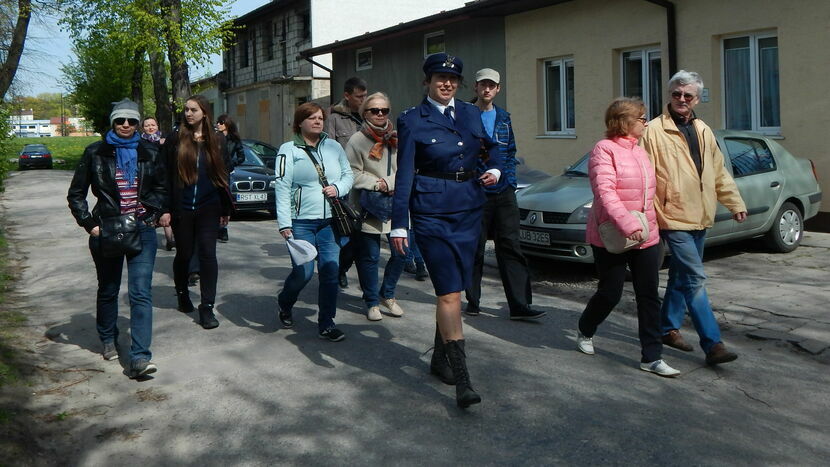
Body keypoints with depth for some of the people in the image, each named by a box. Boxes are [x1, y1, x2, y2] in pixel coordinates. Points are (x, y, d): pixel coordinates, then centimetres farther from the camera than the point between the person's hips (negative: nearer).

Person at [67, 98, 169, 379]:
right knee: (108, 290, 15)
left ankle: (139, 358, -14)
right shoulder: (96, 153, 1)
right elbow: (76, 194, 5)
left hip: (143, 230, 0)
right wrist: (89, 224, -6)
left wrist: (162, 211, 4)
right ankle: (108, 340, 38)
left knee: (141, 293, -10)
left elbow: (161, 187, 20)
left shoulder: (149, 153, 5)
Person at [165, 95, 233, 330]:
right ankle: (182, 294, 36)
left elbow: (222, 175, 10)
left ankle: (207, 307, -1)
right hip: (182, 209, 0)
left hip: (208, 208, 1)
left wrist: (226, 209, 8)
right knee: (184, 254, 11)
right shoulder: (176, 141, 1)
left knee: (207, 254, -5)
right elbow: (167, 176, 0)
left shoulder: (214, 142, 7)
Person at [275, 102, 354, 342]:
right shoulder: (289, 150, -1)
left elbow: (348, 175, 19)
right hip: (301, 222, -4)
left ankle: (326, 324, 10)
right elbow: (282, 188, -6)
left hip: (330, 221, 4)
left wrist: (338, 188, -4)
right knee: (303, 272, -5)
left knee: (330, 272, 0)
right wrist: (284, 223, -13)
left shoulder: (334, 147, 13)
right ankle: (284, 304, 28)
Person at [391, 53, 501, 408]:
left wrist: (494, 169, 3)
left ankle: (440, 358, 31)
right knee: (449, 292, -10)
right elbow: (404, 174, -4)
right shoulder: (412, 121, -2)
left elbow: (491, 149, 26)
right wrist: (399, 224, -8)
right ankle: (462, 380, -9)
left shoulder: (471, 114, 12)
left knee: (453, 288, 12)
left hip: (469, 208, 5)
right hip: (432, 211, -5)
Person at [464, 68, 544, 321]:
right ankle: (473, 301, 17)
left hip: (504, 191, 4)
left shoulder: (503, 117, 15)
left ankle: (519, 304, 1)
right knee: (474, 248, 5)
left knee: (510, 247, 1)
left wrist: (509, 177, 7)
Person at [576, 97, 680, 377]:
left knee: (649, 296, 3)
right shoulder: (605, 150, -11)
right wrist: (627, 225, -32)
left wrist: (652, 227, 19)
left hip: (645, 236, 7)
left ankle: (652, 358, 9)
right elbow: (605, 191, -23)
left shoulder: (640, 151, 15)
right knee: (610, 293, 4)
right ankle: (585, 333, 32)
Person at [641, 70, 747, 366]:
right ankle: (712, 343, -7)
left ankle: (668, 328, 29)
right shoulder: (655, 130, -8)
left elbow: (719, 172, 19)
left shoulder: (703, 131, 14)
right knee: (695, 279, -10)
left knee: (681, 277, 15)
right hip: (674, 218, -7)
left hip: (700, 217, 7)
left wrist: (735, 202, 13)